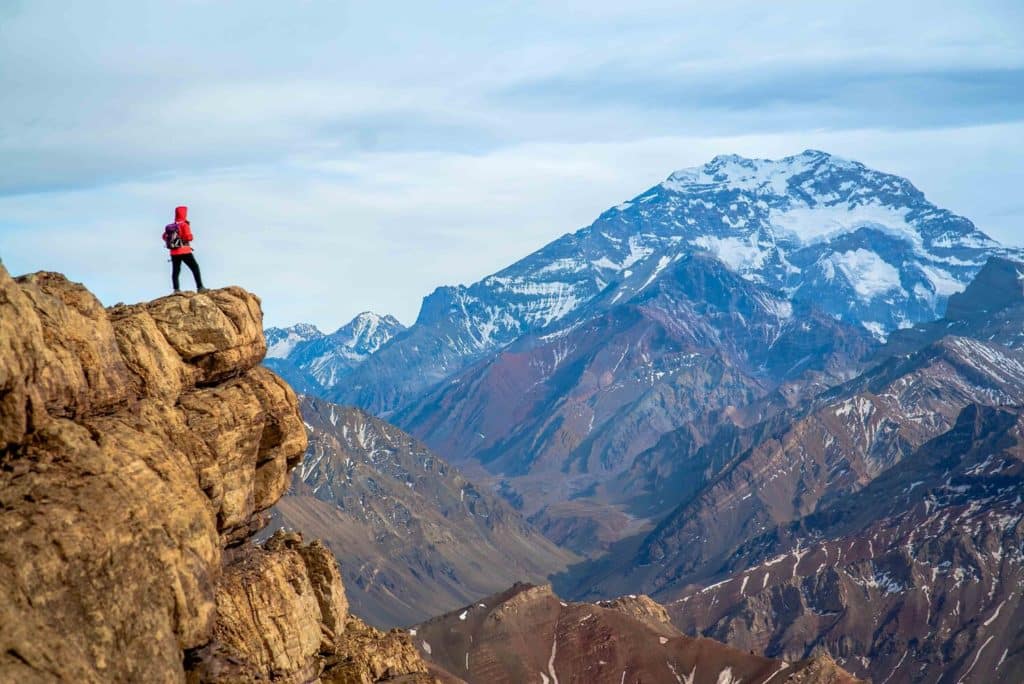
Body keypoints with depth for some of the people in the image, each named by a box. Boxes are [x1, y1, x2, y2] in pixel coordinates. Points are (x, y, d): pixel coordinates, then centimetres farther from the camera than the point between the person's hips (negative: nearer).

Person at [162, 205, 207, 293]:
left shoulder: (170, 226, 9)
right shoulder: (184, 225, -8)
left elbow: (164, 237, 14)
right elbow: (189, 237, -15)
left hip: (174, 253, 5)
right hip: (184, 252, -5)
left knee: (175, 271, 8)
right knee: (195, 268, 0)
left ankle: (176, 289, -3)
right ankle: (200, 287, -6)